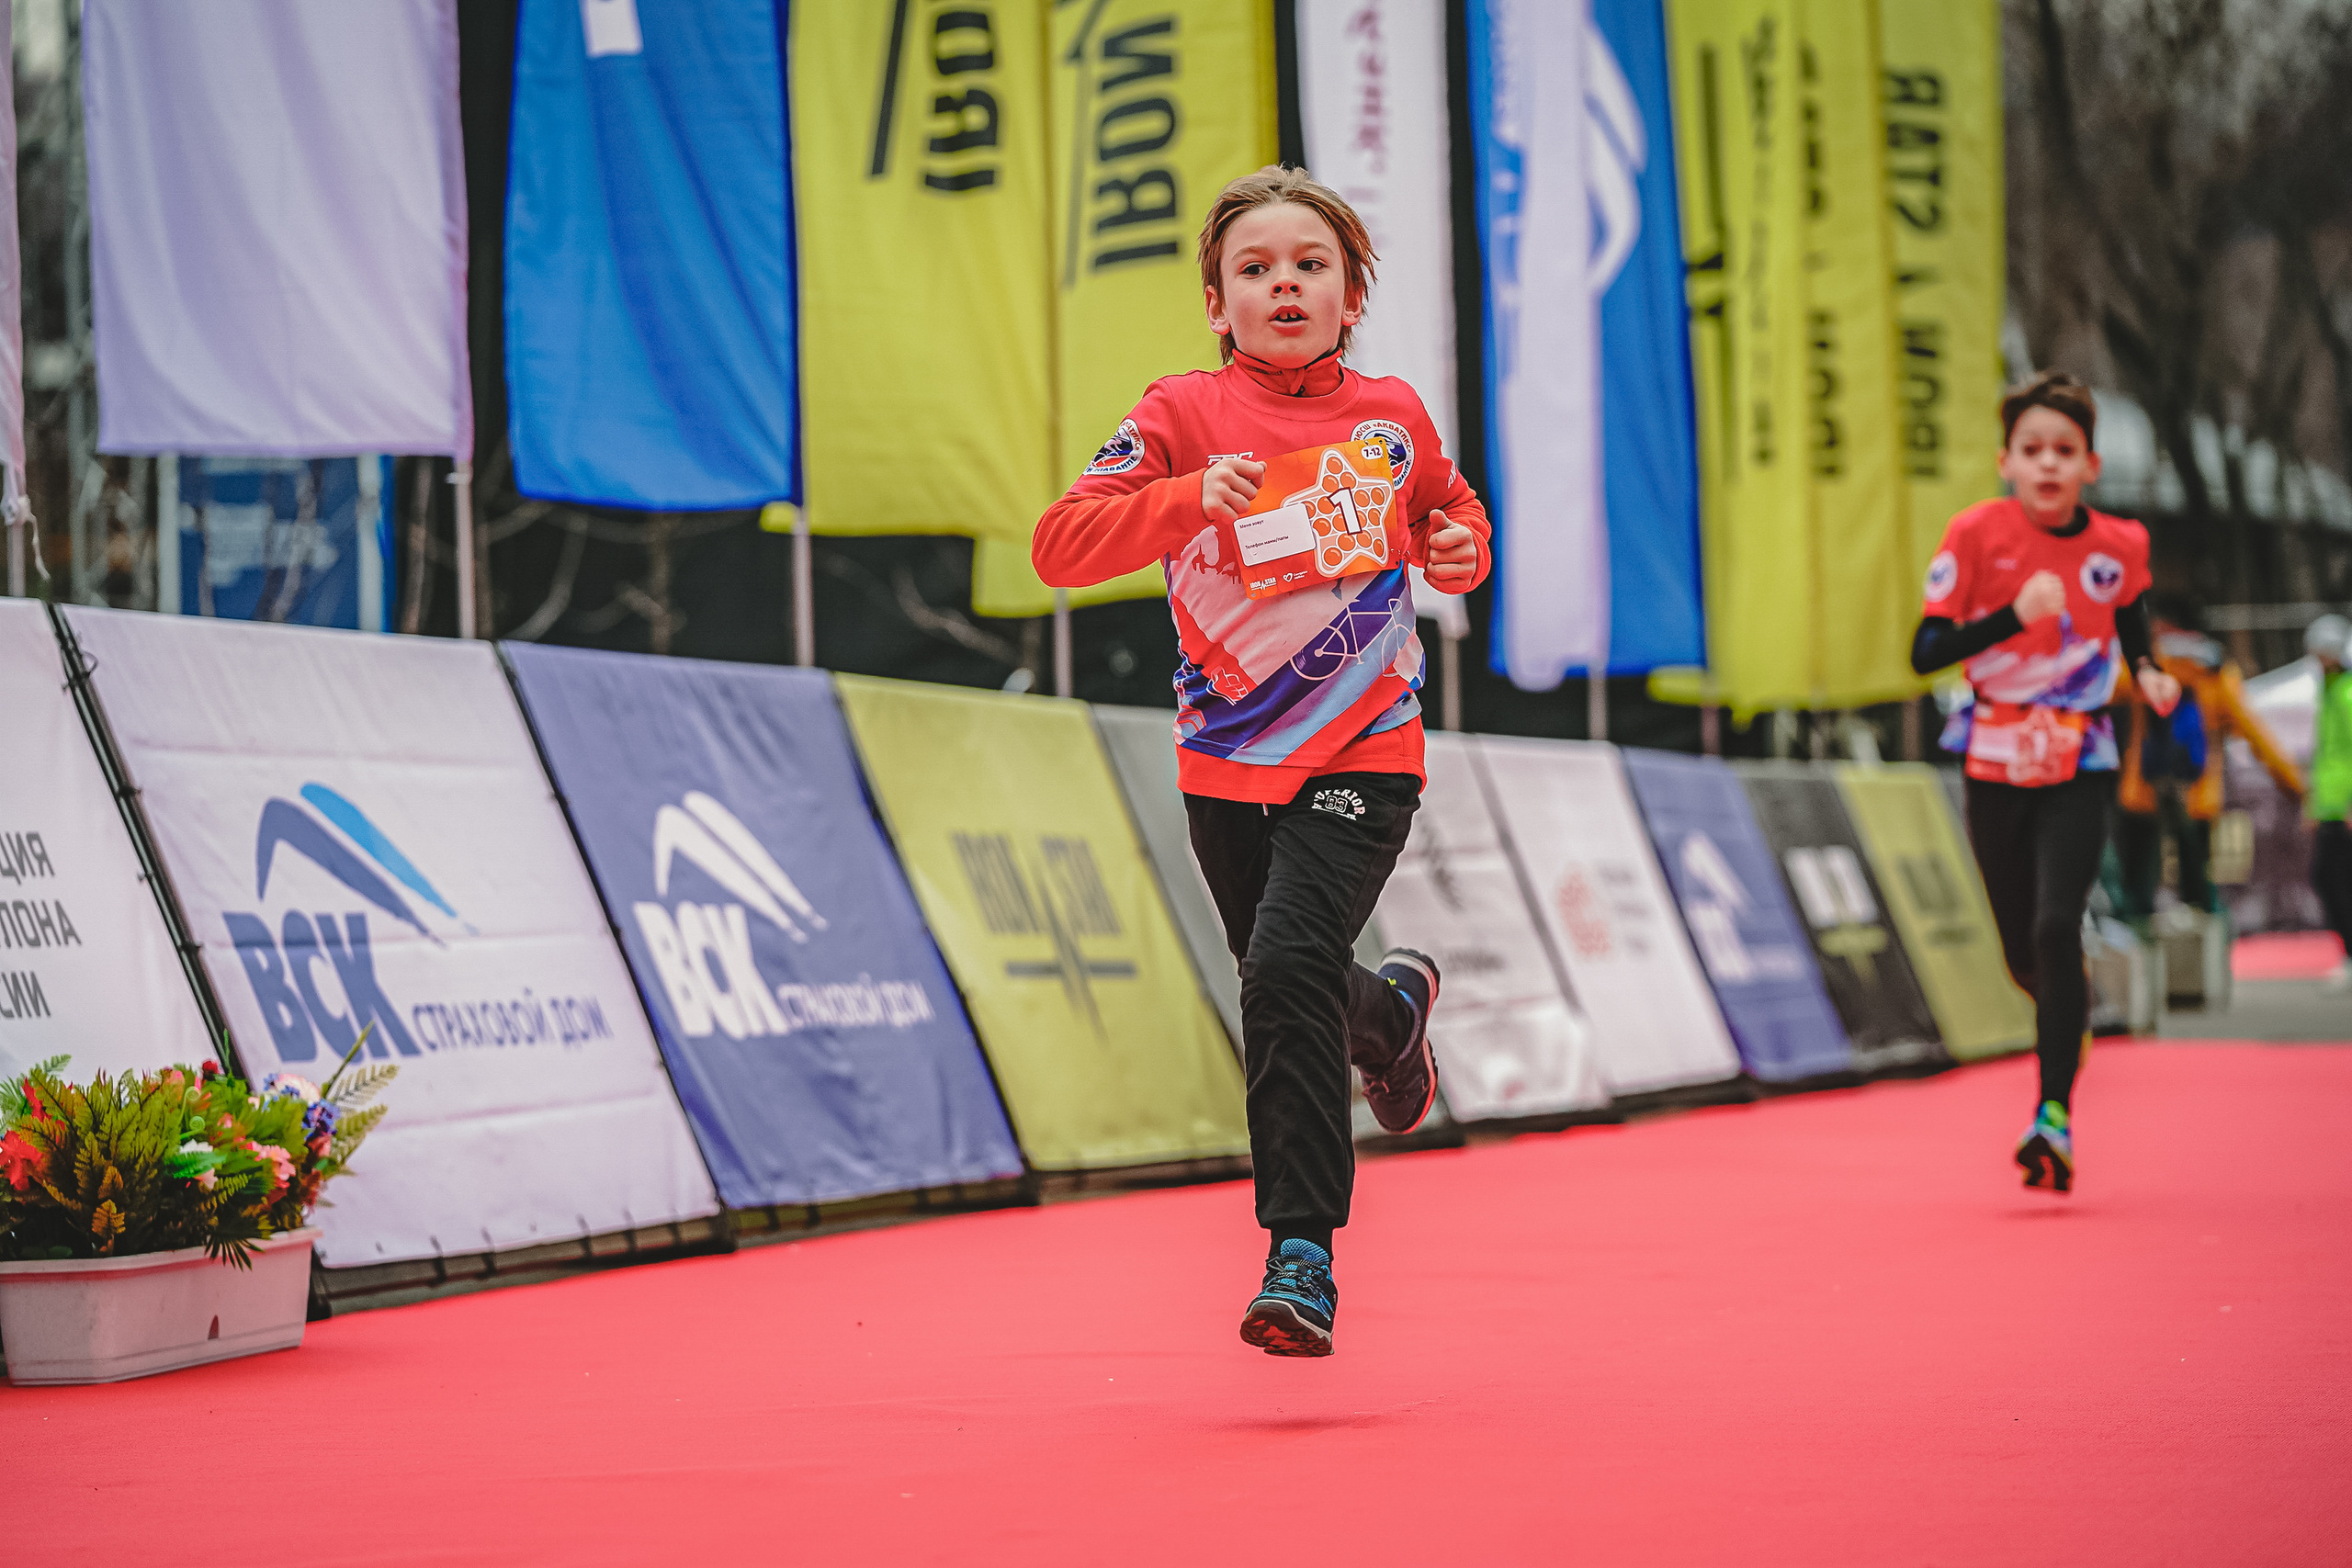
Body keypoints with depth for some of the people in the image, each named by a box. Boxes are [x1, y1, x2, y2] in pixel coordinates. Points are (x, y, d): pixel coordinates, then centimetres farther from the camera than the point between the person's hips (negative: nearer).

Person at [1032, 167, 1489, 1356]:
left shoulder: (1391, 415, 2)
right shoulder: (1185, 416, -5)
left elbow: (1448, 510, 23)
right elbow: (1059, 544, -15)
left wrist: (1459, 546, -1)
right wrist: (1189, 496, -30)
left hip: (1362, 758, -2)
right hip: (1226, 764, 2)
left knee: (1288, 967, -22)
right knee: (1289, 994, 15)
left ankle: (1301, 1256, -16)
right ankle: (1392, 1010, 53)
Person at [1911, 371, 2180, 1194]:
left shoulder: (2120, 545, -5)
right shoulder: (1977, 533, -10)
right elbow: (1926, 651, -14)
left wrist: (2150, 678, -3)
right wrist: (2013, 616, -28)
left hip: (2080, 769, -1)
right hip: (1996, 769, 1)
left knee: (2056, 927, -20)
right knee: (2024, 955, 10)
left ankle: (2053, 1117, -19)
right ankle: (2073, 1010, 46)